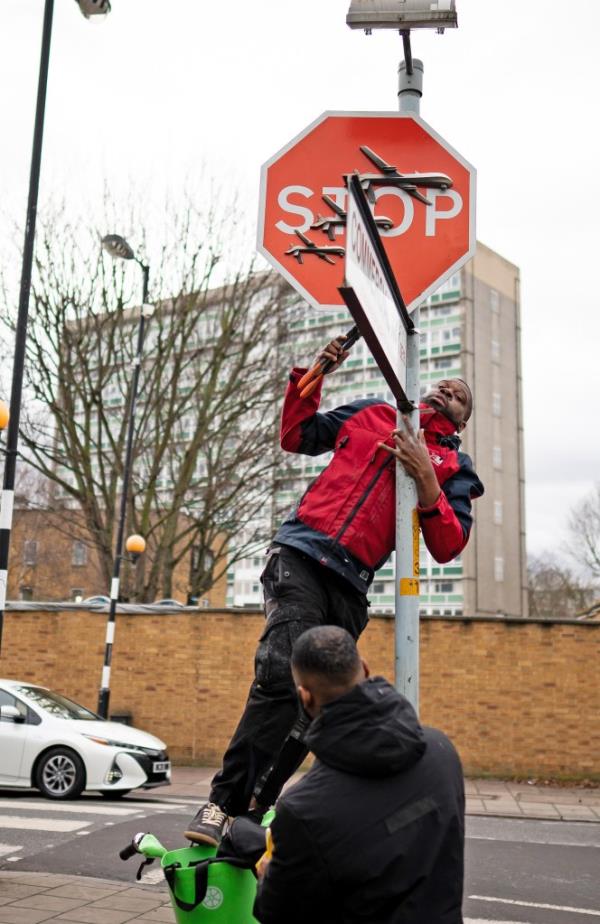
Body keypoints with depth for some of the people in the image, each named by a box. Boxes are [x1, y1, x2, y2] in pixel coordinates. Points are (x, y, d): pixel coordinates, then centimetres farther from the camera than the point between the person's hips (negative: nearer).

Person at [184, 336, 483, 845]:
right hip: (302, 554, -1)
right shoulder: (371, 413, 20)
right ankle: (224, 801, -17)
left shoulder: (454, 468, 16)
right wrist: (313, 374, 12)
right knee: (282, 674, -22)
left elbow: (447, 547, 3)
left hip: (350, 586, 2)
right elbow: (296, 436, 23)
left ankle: (255, 807, 14)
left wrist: (426, 478, -9)